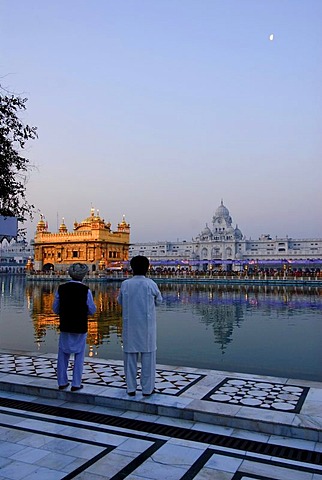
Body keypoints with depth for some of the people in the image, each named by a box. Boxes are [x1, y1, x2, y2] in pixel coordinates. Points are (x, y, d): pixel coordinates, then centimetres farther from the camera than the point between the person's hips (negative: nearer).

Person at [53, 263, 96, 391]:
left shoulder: (61, 288, -5)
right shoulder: (85, 290, -14)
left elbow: (55, 309, 2)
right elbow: (92, 310, -7)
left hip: (65, 326, 3)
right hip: (80, 327, -2)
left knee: (63, 354, 15)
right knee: (79, 356, 10)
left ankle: (62, 382, 23)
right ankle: (76, 384, 13)